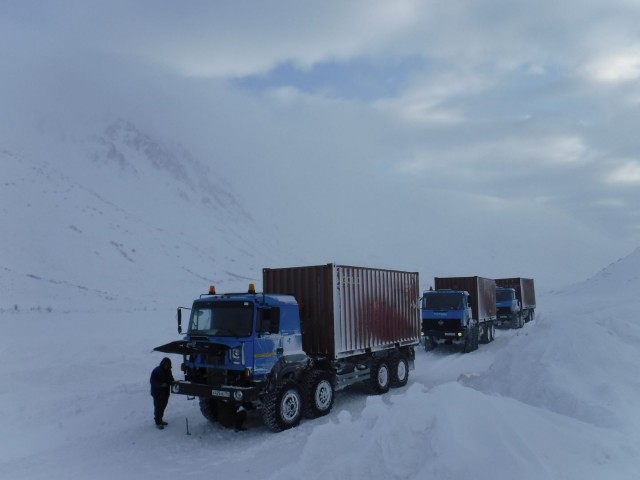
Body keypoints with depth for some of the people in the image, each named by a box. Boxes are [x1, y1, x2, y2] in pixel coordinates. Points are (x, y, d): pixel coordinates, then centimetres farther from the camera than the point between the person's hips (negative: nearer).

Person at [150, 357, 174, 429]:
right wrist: (161, 384, -29)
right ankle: (158, 422, 6)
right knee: (158, 407, -3)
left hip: (165, 392, 7)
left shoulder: (168, 370, 5)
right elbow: (152, 381, -18)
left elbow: (170, 379, 17)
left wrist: (172, 382, -6)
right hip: (157, 393, -7)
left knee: (163, 406, 16)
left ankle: (160, 420, 31)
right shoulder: (156, 371, -17)